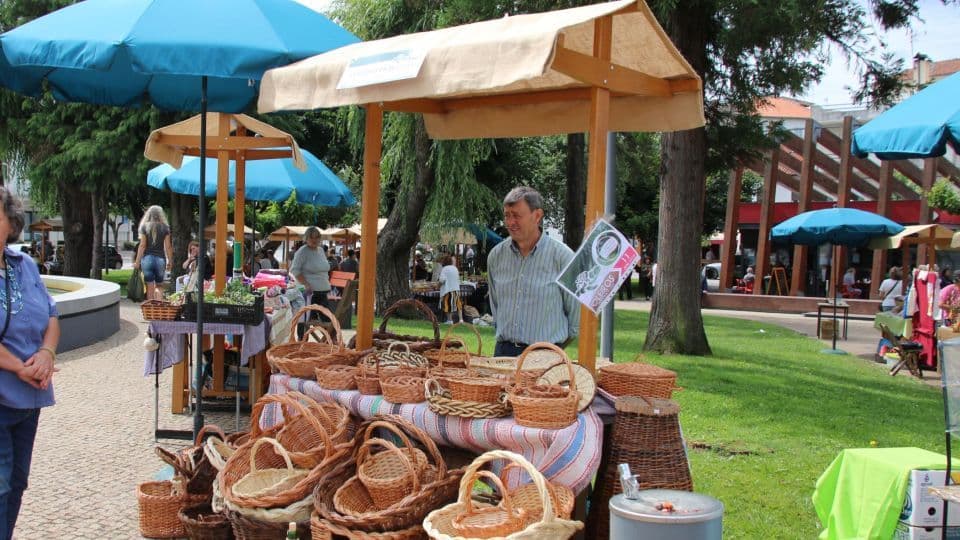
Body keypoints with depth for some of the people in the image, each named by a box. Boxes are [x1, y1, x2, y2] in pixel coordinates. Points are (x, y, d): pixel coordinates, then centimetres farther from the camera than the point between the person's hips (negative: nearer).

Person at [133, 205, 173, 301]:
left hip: (147, 258, 0)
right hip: (160, 259, 0)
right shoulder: (165, 228, 1)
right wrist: (170, 261, 8)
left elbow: (142, 245, -2)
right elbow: (168, 246, 0)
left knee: (150, 286, 4)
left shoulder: (145, 227, 0)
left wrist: (137, 261, 2)